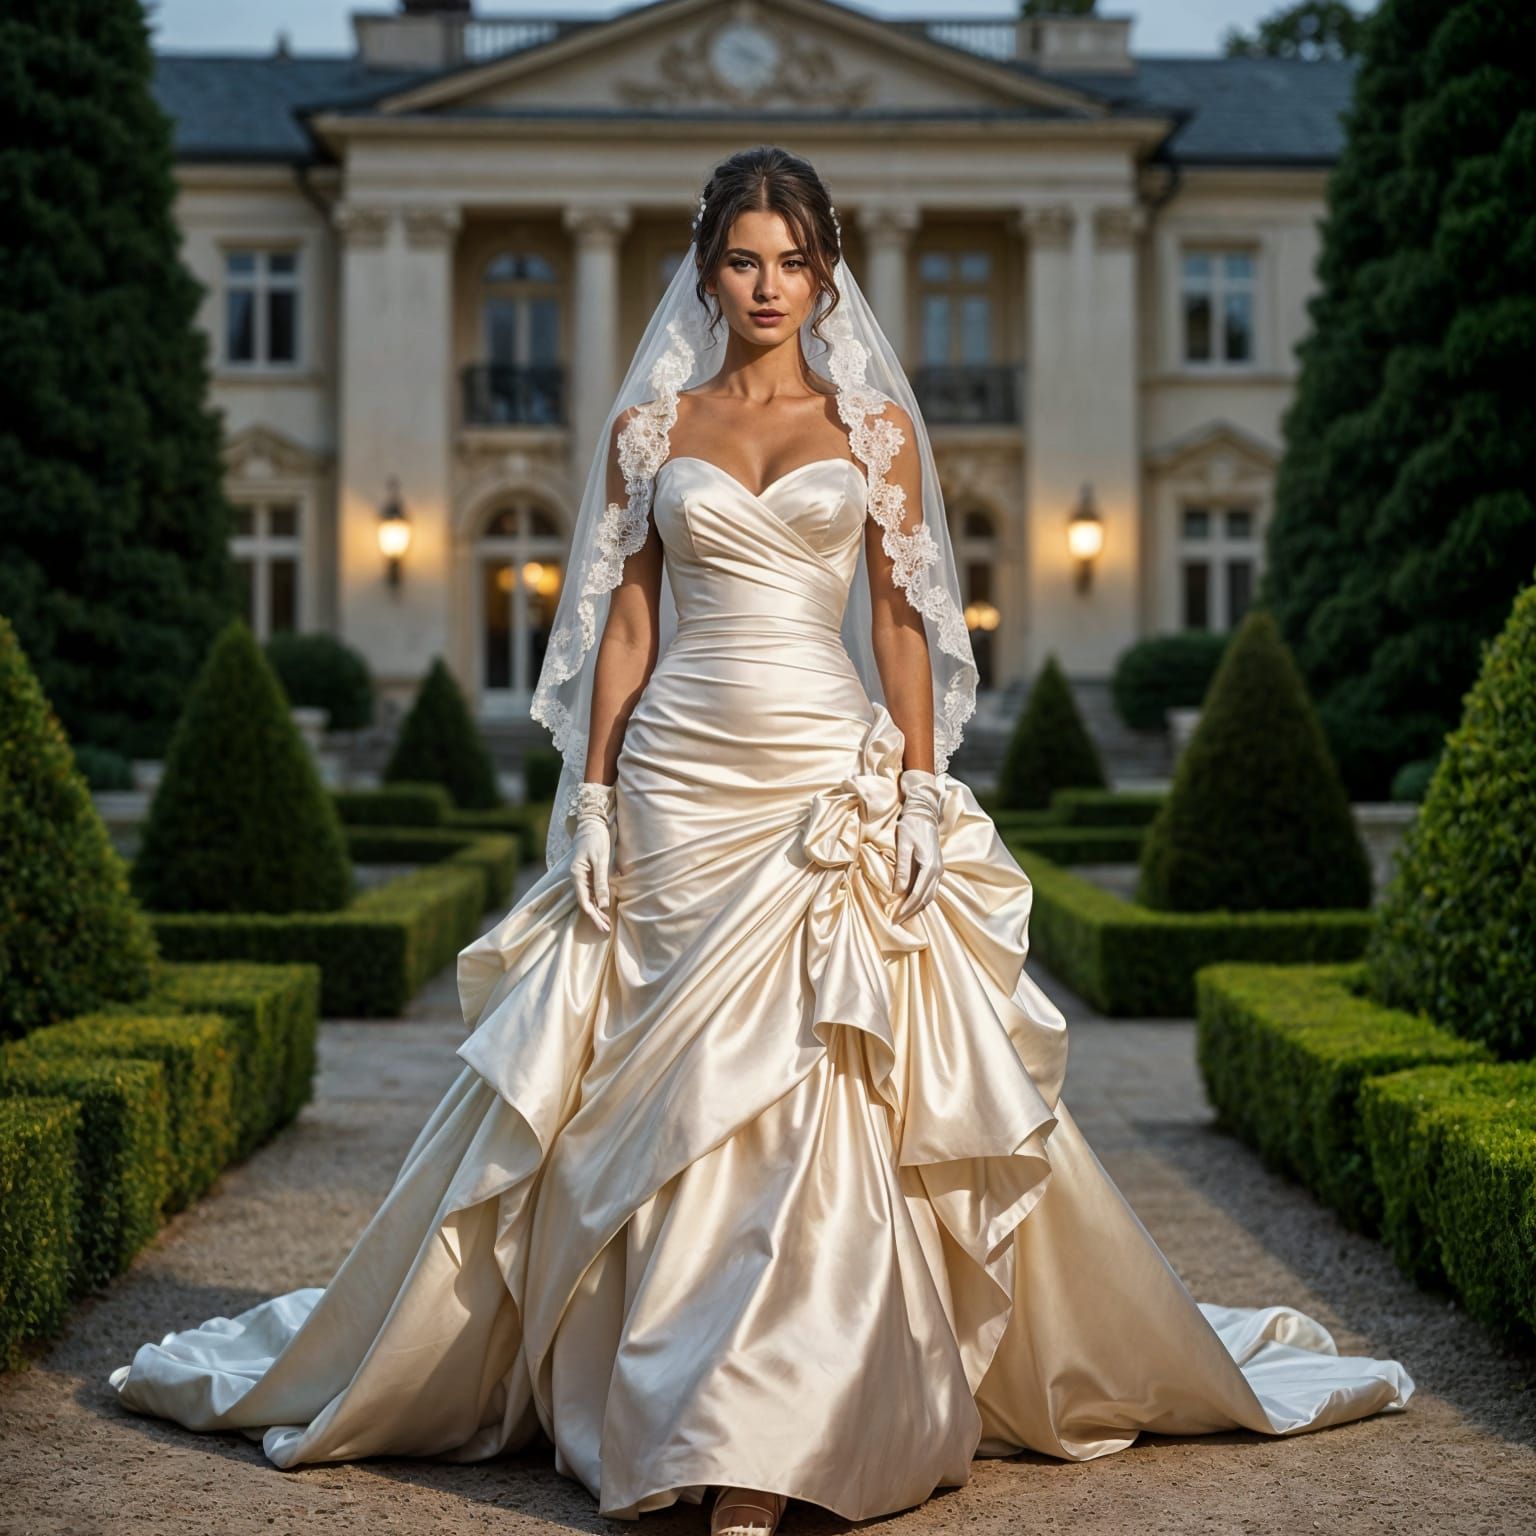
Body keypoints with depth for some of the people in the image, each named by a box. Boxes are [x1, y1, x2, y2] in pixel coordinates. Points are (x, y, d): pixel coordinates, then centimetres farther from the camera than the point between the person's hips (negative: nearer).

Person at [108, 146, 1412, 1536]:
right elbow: (624, 624, 8)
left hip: (831, 780, -1)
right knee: (680, 1097, 3)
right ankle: (697, 1409, 18)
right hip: (678, 783, 1)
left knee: (811, 1095, -7)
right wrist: (592, 799, 1)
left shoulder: (875, 421, 7)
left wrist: (921, 792, -5)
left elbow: (902, 621, 4)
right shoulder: (650, 426, 10)